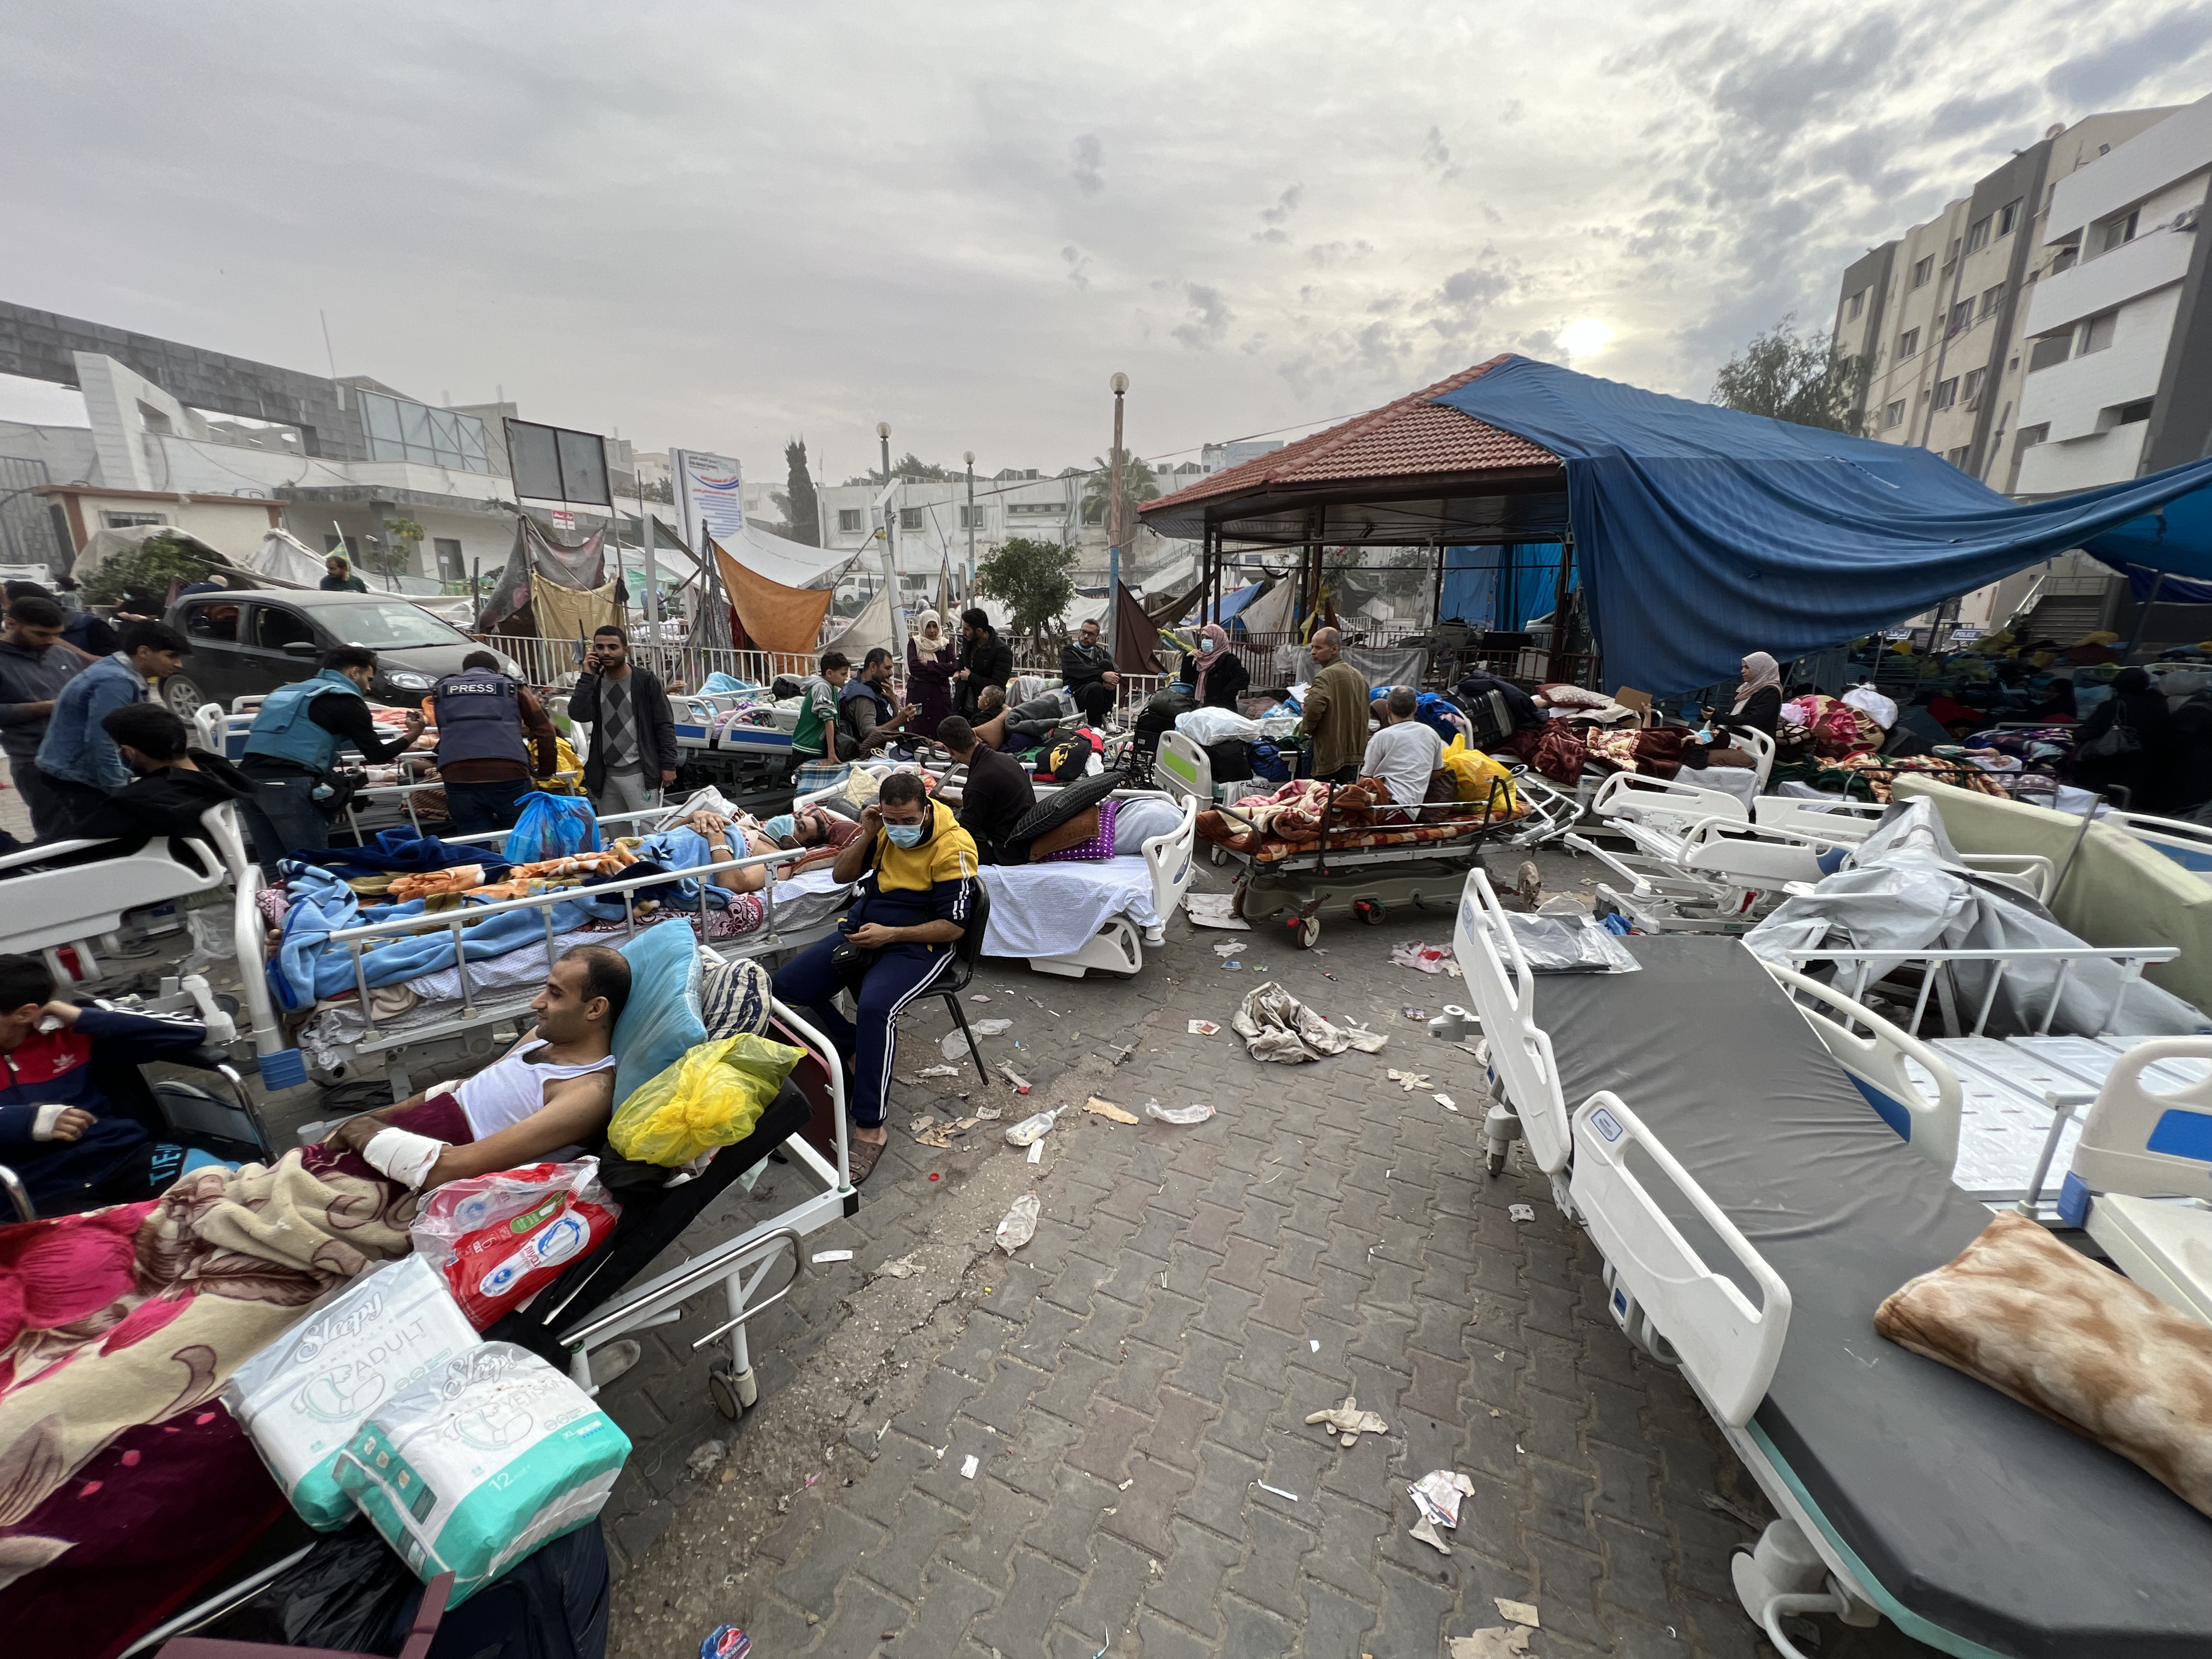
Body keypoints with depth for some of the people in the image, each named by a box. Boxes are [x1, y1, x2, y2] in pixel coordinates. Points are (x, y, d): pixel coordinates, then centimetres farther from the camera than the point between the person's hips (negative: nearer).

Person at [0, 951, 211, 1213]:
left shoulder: (68, 1032, 14)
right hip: (48, 1194, -1)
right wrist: (29, 1120, -14)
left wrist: (83, 1018, 3)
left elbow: (191, 1032, 8)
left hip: (127, 1161, 2)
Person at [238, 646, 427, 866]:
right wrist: (411, 735, 16)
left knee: (274, 867, 12)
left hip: (248, 776, 8)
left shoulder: (288, 690, 25)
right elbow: (376, 754, 0)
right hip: (288, 784, -8)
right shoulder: (345, 699, 1)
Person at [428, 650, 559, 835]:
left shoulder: (442, 690, 26)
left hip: (458, 777, 2)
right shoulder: (512, 687, 18)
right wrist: (546, 772, 21)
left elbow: (443, 734, 33)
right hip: (509, 775, -2)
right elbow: (545, 731, 13)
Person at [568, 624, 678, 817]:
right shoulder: (593, 683, 9)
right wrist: (587, 676, -8)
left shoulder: (647, 680, -3)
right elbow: (578, 714, -7)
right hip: (604, 774, 5)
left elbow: (664, 725, -5)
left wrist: (668, 764, -10)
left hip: (639, 772, -5)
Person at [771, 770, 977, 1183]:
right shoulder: (886, 828, 0)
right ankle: (855, 1053, 7)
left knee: (875, 1007, -35)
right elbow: (841, 875, 8)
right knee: (784, 988, -7)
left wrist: (890, 935, -24)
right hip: (864, 929, 7)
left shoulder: (954, 847, -18)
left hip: (919, 944, -7)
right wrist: (867, 836, -10)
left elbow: (953, 927, -16)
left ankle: (869, 1129, -23)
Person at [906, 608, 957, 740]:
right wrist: (940, 671, -9)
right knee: (916, 731, -1)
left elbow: (953, 668, -6)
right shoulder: (914, 643, 7)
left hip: (940, 694, 1)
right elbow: (913, 666, -9)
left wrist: (928, 664, -9)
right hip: (917, 693, 0)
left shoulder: (946, 644, 9)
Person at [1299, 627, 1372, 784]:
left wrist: (1304, 727, -10)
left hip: (1330, 757, -9)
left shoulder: (1325, 676, -14)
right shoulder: (1360, 677, 14)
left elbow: (1313, 709, -28)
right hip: (1355, 756, 9)